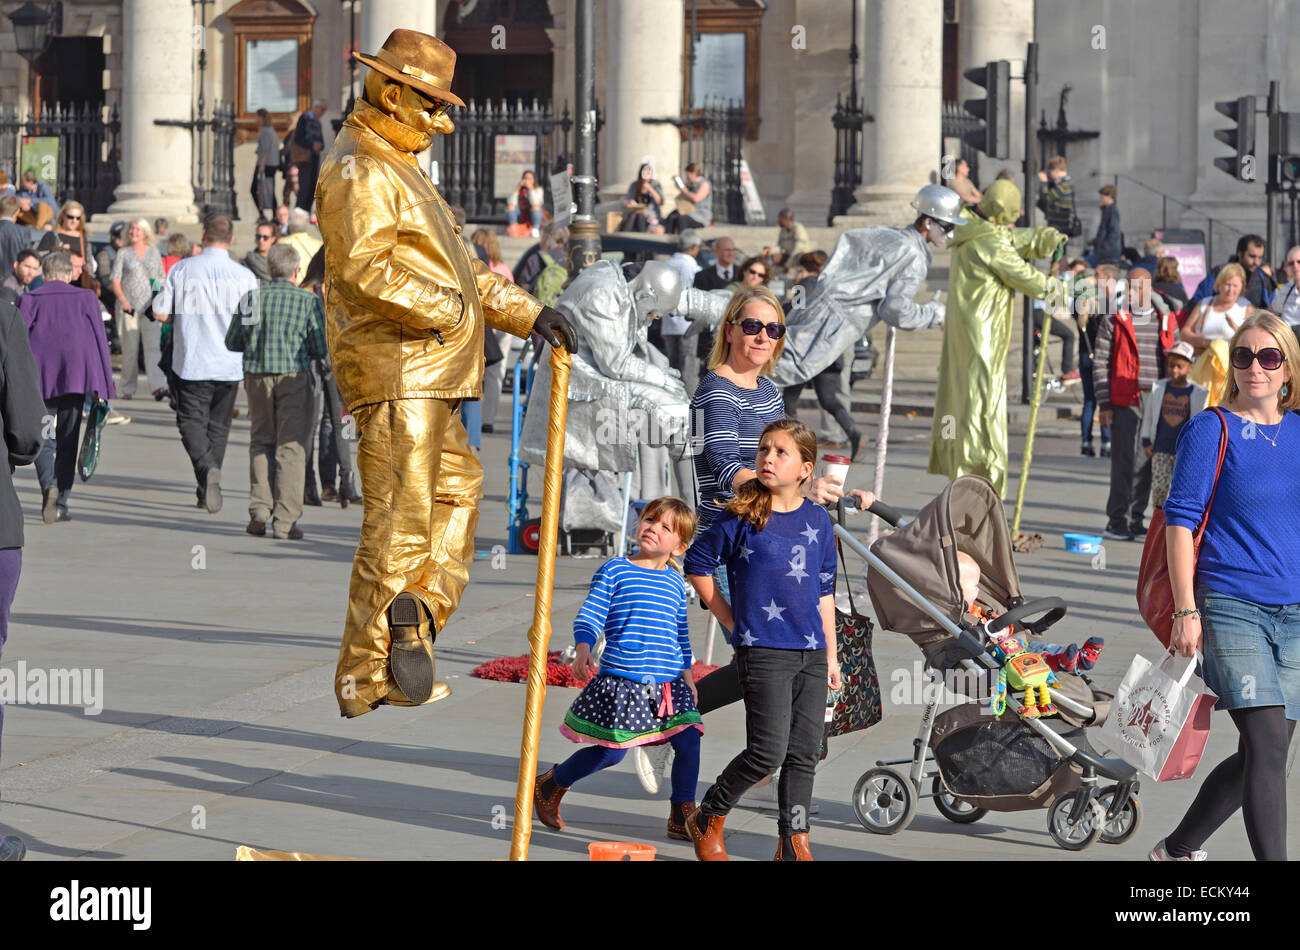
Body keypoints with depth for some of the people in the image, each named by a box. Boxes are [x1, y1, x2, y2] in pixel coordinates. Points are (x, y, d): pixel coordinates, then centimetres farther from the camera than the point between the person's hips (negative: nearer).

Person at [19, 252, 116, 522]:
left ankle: (49, 485, -23)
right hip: (77, 377, 1)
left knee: (42, 438, 4)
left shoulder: (29, 300, 7)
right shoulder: (85, 298, 9)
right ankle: (61, 502, 8)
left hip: (40, 378, -1)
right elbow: (100, 341, 5)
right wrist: (103, 387, 6)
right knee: (68, 441, 10)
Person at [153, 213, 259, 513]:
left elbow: (160, 313, -3)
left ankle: (207, 467, -25)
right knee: (218, 426, 13)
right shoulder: (244, 276, -4)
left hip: (191, 362, -1)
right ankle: (206, 492, 17)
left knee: (191, 421, 3)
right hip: (230, 365, 2)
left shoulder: (182, 269, -4)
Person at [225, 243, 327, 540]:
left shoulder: (252, 297, 6)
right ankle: (285, 521, -3)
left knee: (261, 441, 15)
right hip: (294, 375, -3)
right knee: (291, 446, 0)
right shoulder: (308, 301, -1)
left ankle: (259, 511, 6)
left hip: (257, 375, 3)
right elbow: (321, 349, -2)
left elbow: (232, 342, 8)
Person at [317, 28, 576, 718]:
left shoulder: (399, 168, 24)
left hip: (426, 374, 11)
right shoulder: (358, 171, -10)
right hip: (392, 364, -11)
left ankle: (413, 624, 20)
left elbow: (457, 269, 25)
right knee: (399, 519, -10)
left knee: (457, 489, 18)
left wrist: (527, 313, 16)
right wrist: (450, 309, -20)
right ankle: (367, 679, -6)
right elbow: (368, 269, -25)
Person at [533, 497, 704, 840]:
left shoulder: (675, 582, 13)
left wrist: (687, 675, 20)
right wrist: (583, 650, -23)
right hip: (621, 680, -5)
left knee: (688, 741, -7)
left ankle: (682, 817, 9)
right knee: (611, 751, -3)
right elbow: (589, 616, -7)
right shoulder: (615, 570, -2)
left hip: (668, 683, 5)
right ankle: (550, 785, 22)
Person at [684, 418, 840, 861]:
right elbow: (697, 563, 5)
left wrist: (830, 654, 14)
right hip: (763, 652, -5)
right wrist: (731, 621, 2)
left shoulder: (817, 519, 8)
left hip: (811, 653, 5)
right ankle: (706, 820, 10)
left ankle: (794, 843, 15)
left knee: (804, 752, 5)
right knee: (768, 751, -10)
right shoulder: (741, 516, -5)